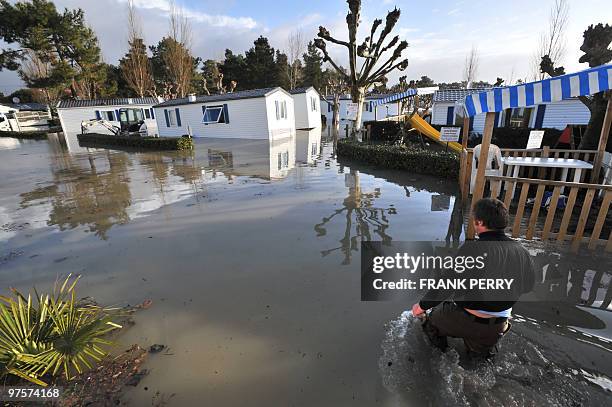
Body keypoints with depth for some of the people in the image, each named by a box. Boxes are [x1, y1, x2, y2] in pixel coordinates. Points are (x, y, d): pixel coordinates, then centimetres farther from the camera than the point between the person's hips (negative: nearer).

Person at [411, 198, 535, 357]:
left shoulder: (472, 249, -26)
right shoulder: (521, 252, -8)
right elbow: (528, 286, 10)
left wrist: (422, 305, -11)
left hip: (467, 321, -5)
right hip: (498, 327, 6)